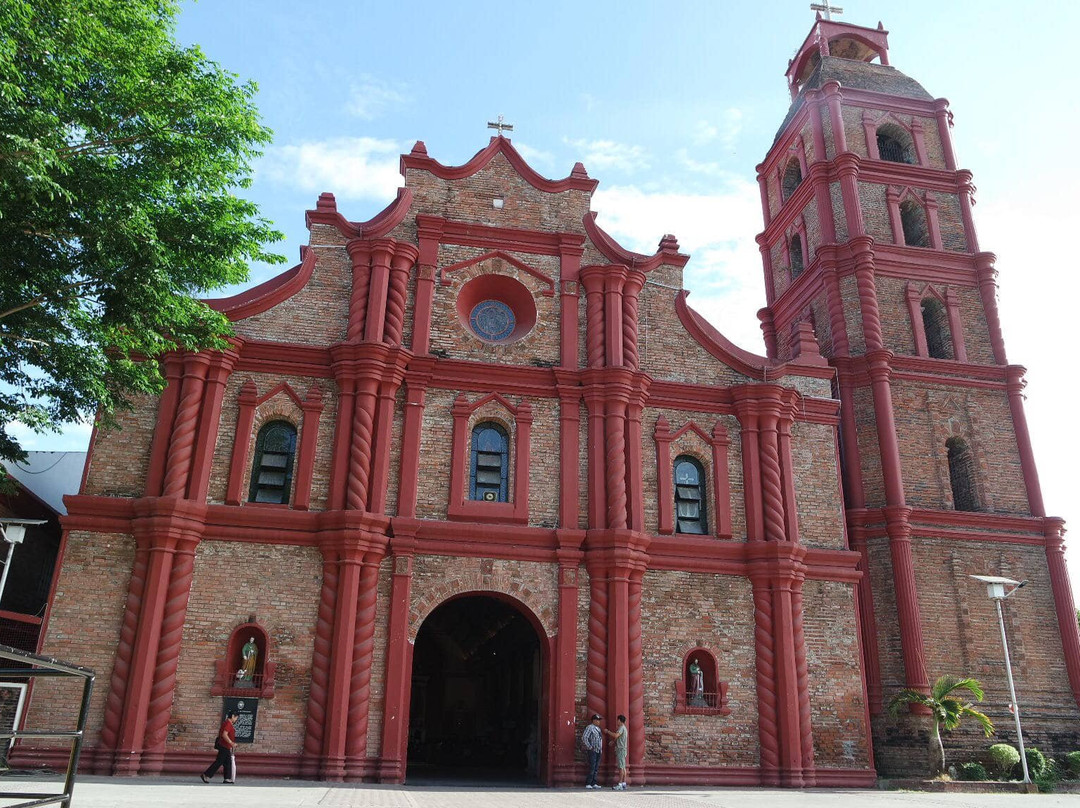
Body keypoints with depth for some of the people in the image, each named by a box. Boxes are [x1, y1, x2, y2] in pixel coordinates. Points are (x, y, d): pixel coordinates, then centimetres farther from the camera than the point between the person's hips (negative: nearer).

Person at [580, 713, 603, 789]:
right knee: (592, 768, -10)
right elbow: (584, 738, -18)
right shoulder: (590, 727, -9)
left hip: (598, 751, 8)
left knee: (596, 768, 6)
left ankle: (594, 783, 10)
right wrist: (589, 747, -16)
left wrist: (601, 748, 17)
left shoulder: (598, 728, 17)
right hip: (592, 751, -8)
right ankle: (588, 784, -6)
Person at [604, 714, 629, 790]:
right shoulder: (623, 728, 21)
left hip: (621, 749, -10)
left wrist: (608, 731, -13)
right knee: (623, 767, 7)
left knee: (621, 767, -11)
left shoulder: (622, 727, -10)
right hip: (622, 749, 10)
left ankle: (620, 784, -14)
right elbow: (617, 738, 27)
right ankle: (624, 783, 7)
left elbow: (616, 735, -25)